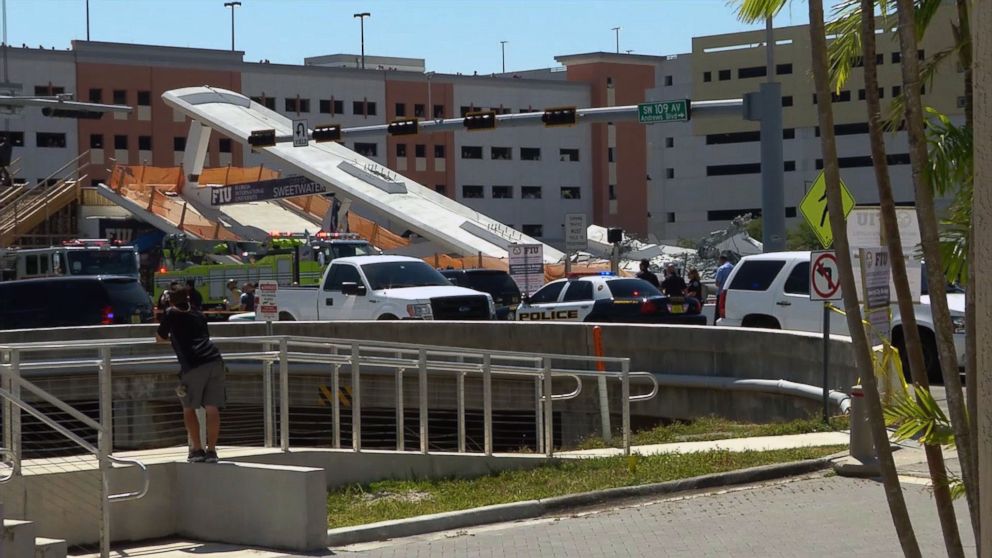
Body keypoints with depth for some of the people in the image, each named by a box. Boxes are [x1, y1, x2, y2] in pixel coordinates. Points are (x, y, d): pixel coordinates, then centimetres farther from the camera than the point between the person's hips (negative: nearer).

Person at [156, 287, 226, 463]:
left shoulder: (171, 314, 14)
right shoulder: (198, 315, 25)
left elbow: (160, 338, 27)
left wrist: (172, 338, 47)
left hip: (194, 366, -4)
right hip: (215, 361, 4)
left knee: (189, 408, 9)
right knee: (212, 408, 4)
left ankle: (197, 449, 3)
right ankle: (211, 450, 0)